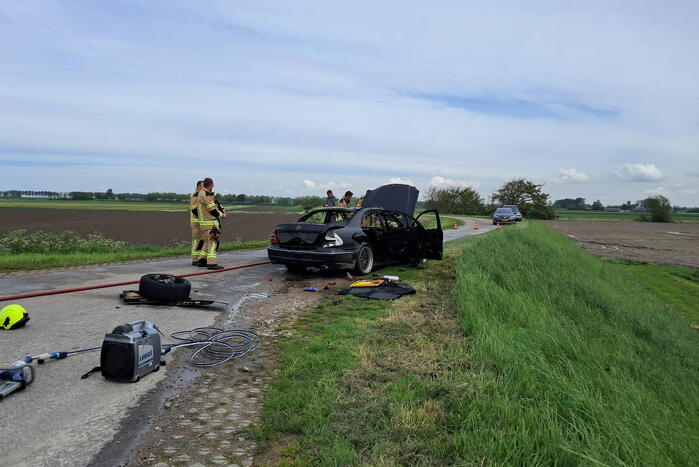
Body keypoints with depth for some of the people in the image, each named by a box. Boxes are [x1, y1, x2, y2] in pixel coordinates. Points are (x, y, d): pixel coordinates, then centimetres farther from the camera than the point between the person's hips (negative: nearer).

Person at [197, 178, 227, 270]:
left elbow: (214, 204, 16)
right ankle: (211, 263, -10)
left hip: (204, 222, 10)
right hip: (210, 223, -10)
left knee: (207, 242, 17)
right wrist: (222, 215, -3)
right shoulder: (206, 195, -16)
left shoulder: (201, 193, 17)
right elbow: (212, 209, -17)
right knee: (213, 242, -8)